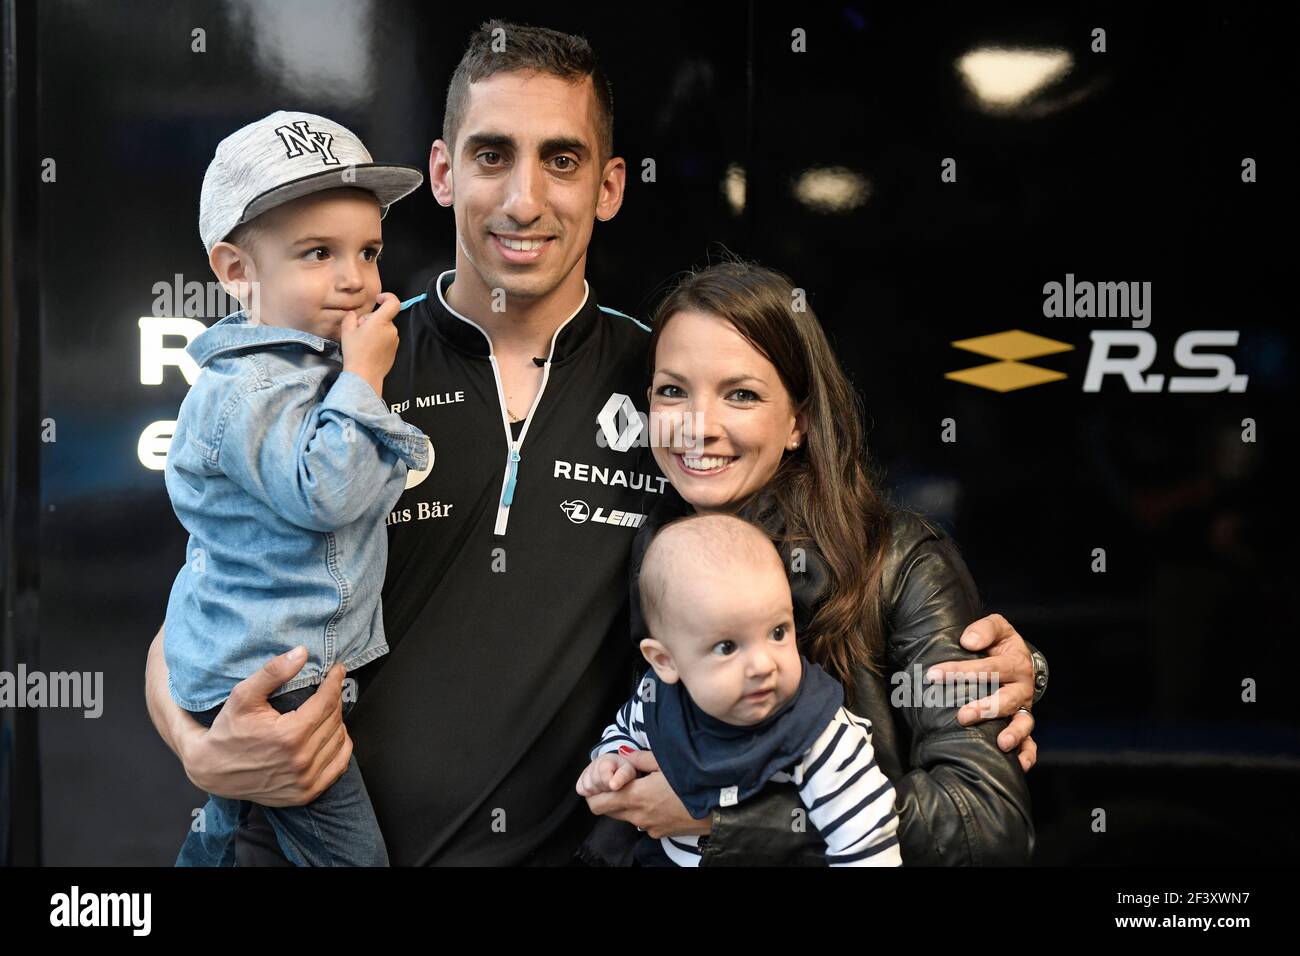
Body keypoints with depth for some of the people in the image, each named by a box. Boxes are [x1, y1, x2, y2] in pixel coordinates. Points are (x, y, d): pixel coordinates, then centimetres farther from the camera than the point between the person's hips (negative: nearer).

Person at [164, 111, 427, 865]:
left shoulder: (318, 365, 12)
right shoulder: (245, 392, -22)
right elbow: (325, 491, -32)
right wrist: (363, 379, -25)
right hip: (264, 682, -10)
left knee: (222, 834, 24)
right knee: (351, 853, -6)